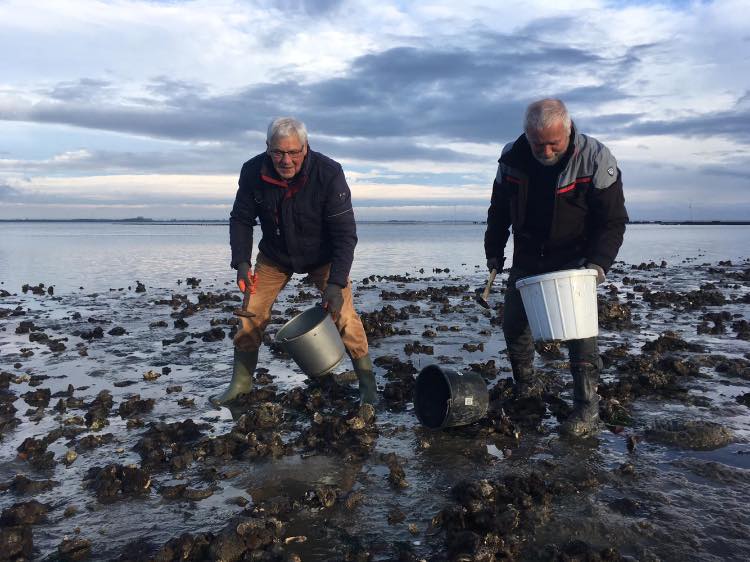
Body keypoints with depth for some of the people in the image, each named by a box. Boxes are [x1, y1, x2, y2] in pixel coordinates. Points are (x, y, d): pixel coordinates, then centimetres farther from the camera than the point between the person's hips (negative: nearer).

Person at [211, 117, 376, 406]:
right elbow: (241, 219, -7)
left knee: (343, 315, -13)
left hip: (322, 256, -2)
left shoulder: (329, 173, -30)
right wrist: (241, 263, -20)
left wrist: (336, 282, -36)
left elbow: (345, 233, -28)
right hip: (274, 256, 3)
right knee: (251, 313, 0)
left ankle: (367, 383, 4)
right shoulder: (252, 172, -21)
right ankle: (241, 382, 19)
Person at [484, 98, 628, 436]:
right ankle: (525, 386, 29)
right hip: (527, 259, 4)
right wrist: (494, 251, 7)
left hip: (574, 260, -4)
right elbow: (499, 209, 6)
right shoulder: (512, 158, -10)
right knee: (513, 323, 7)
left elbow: (613, 219, -14)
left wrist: (599, 262, -24)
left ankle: (587, 408, -7)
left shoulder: (595, 159, -20)